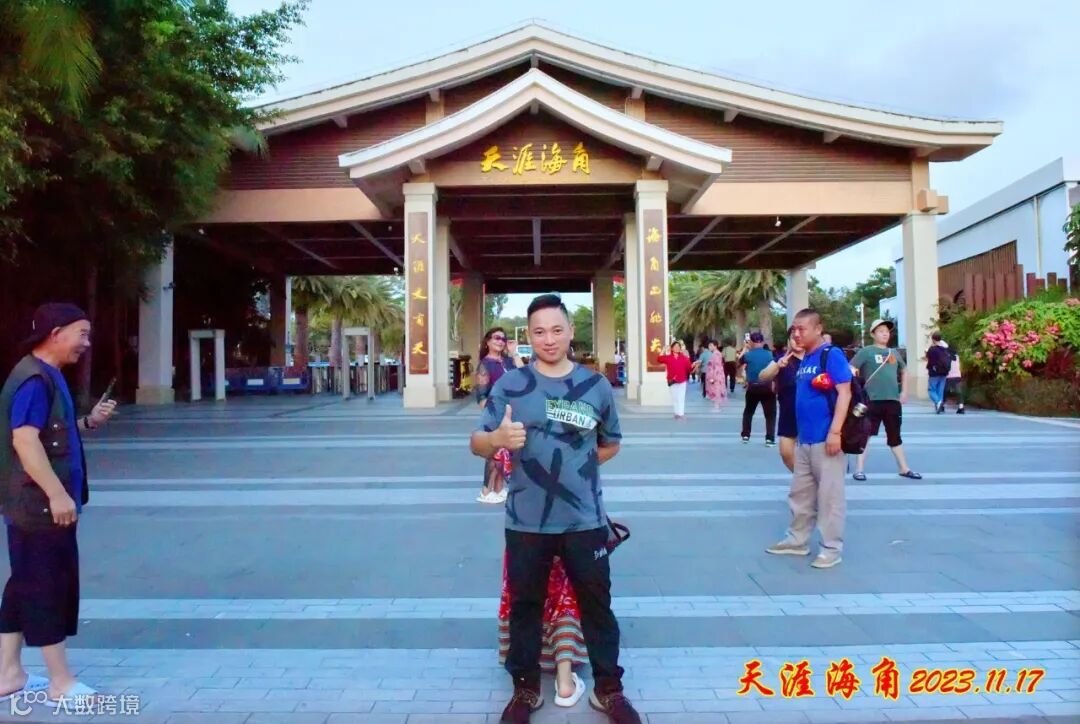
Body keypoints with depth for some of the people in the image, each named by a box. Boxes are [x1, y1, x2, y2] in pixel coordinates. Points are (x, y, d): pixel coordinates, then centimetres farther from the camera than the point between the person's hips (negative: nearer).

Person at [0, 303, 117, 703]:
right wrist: (57, 493, -29)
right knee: (48, 588, -2)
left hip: (39, 503, 10)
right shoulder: (35, 379, -18)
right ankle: (61, 681, 8)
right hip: (40, 504, -10)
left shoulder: (48, 376, 15)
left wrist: (88, 422, 7)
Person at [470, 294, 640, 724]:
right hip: (526, 521, -1)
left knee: (597, 603, 12)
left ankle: (608, 689, 30)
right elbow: (476, 445, -7)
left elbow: (611, 444, 17)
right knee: (525, 604, 13)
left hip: (585, 520, 1)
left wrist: (577, 464, 4)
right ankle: (525, 688, 32)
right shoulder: (510, 385, -4)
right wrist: (498, 438, -28)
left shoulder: (596, 385, 3)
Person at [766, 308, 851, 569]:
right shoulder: (804, 360, 14)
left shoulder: (831, 354, -10)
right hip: (804, 439, 9)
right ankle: (797, 540, 27)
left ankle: (831, 548, 10)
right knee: (800, 493, 15)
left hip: (825, 439, -8)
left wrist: (835, 432, -21)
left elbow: (844, 393, -16)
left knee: (829, 494, 0)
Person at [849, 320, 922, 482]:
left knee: (895, 436, 14)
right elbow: (851, 368, -11)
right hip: (872, 400, -5)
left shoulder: (894, 353, 15)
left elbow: (903, 372, 29)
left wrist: (904, 391, 18)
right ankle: (859, 469, 1)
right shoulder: (866, 351, -2)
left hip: (893, 400, 5)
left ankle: (904, 468, 23)